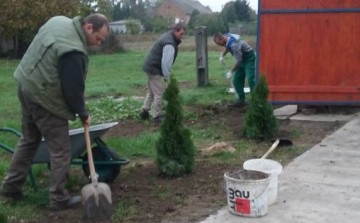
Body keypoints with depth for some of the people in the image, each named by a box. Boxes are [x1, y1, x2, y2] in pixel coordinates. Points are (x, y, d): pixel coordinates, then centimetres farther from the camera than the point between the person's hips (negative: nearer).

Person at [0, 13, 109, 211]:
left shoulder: (59, 21, 2)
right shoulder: (74, 51, -27)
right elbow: (73, 90, -20)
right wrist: (83, 114, -4)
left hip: (27, 85, 10)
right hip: (44, 98, -10)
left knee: (28, 140, 23)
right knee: (61, 151, 2)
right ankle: (59, 199, 12)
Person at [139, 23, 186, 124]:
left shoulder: (168, 36, 10)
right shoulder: (169, 43, -23)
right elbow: (166, 62, -29)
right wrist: (167, 77, -26)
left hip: (150, 67, 11)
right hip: (154, 69, -11)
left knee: (151, 91, 21)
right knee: (159, 93, -4)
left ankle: (144, 111, 28)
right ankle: (157, 116, 3)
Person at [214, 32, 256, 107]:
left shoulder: (233, 44, -33)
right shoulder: (225, 36, -7)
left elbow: (238, 60, -28)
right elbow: (226, 47, 16)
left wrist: (231, 71, -21)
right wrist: (222, 56, 1)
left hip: (249, 57, -9)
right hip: (242, 58, 9)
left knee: (250, 79, -20)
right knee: (237, 80, 7)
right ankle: (241, 100, 12)